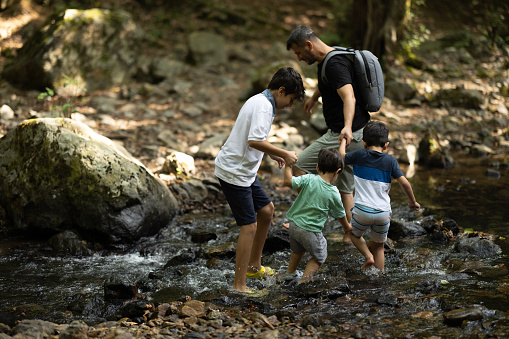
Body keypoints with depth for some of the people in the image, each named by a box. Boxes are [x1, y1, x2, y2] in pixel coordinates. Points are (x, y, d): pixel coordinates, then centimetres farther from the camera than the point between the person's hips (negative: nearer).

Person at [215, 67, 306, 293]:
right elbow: (255, 141, -31)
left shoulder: (259, 101, 14)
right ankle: (239, 286, -5)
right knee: (249, 226, -8)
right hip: (234, 172, -11)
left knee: (266, 210, 20)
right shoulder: (263, 106, -19)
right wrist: (283, 154, -20)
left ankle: (253, 266, 33)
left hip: (244, 170, 11)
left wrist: (271, 153, 17)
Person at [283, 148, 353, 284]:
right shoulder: (334, 194, -11)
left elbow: (288, 181, -20)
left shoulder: (309, 179, -11)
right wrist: (347, 227, 23)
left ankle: (289, 273, 48)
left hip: (294, 225, 4)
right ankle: (303, 282, 12)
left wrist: (288, 166, -5)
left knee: (297, 251, 32)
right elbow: (340, 215, 4)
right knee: (319, 257, 20)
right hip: (310, 231, -4)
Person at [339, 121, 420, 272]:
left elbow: (341, 156, 15)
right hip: (383, 213, 2)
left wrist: (343, 140, 34)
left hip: (362, 211, -2)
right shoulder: (391, 161, 0)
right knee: (378, 246, 19)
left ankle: (368, 256, 4)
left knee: (355, 234, 27)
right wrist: (412, 202, 10)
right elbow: (405, 183, -5)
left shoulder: (359, 155, -3)